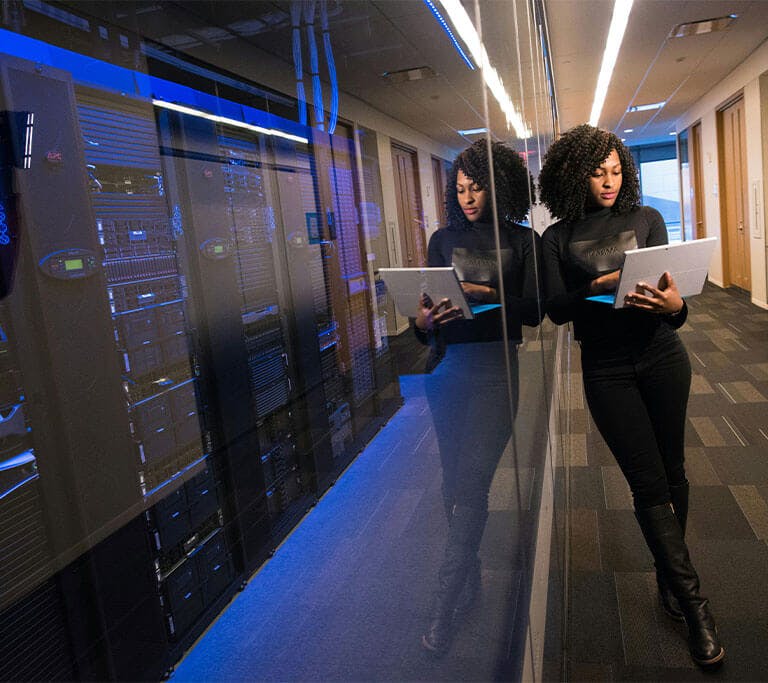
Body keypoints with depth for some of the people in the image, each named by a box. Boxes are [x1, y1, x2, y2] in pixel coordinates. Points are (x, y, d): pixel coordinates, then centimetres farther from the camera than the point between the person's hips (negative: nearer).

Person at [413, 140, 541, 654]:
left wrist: (488, 295, -18)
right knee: (456, 481, 8)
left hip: (494, 367, -3)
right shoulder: (444, 239, 13)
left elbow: (534, 310, -2)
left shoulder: (523, 241, 5)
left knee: (469, 483, -9)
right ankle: (471, 580, 27)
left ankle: (446, 606, 0)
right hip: (446, 368, 4)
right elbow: (427, 303, 9)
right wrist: (423, 321, -14)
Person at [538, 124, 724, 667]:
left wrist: (674, 305, -26)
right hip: (606, 370, -1)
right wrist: (596, 288, -25)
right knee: (648, 482, -1)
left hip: (662, 358, 2)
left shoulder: (646, 219, 2)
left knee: (671, 471, 10)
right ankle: (694, 604, 9)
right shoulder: (559, 237, 0)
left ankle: (670, 577, 30)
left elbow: (672, 289, -3)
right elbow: (555, 309, -7)